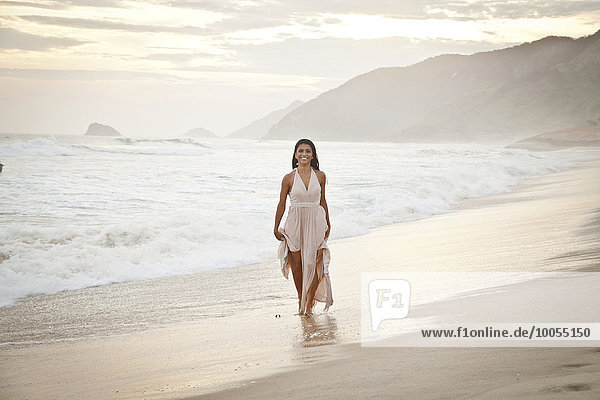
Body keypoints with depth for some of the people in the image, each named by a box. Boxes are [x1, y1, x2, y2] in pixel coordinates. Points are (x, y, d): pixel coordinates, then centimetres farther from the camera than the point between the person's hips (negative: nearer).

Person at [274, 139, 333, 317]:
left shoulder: (320, 176, 2)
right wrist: (276, 228, 5)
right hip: (295, 223, -1)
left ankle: (309, 303, 7)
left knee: (315, 264, -5)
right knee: (297, 263, 5)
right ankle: (300, 300, 23)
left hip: (315, 223, 1)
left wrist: (328, 224, 17)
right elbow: (281, 204, 3)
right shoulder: (289, 178, -4)